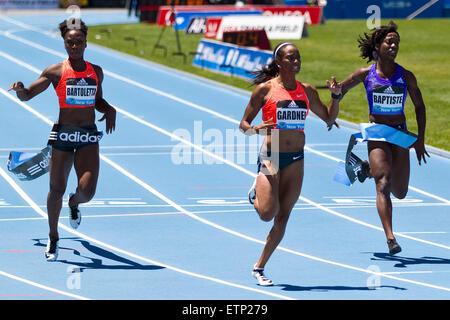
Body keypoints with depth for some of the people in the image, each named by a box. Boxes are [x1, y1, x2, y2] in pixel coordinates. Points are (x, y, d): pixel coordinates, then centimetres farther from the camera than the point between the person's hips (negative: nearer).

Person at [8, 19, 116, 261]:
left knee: (87, 191, -13)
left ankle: (74, 204, 26)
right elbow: (27, 95, -2)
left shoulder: (96, 72, 9)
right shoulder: (56, 72, -1)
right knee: (57, 190, 0)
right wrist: (19, 89, -24)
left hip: (89, 137, 2)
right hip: (63, 134, -2)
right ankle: (53, 238, 21)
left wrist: (109, 110, 4)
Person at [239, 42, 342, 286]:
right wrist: (257, 129, -22)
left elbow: (329, 119, 18)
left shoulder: (307, 91, 8)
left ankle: (259, 267, 13)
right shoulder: (265, 89, -4)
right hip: (270, 156, -4)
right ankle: (255, 193, 18)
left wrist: (336, 96, 2)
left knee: (282, 217, 1)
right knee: (268, 213, -18)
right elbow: (243, 124, -1)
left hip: (296, 159, 4)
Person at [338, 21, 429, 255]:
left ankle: (371, 171, 40)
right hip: (376, 136, -3)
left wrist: (420, 140, 4)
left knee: (400, 192, 8)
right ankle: (390, 238, -25)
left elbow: (419, 106, 9)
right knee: (383, 185, -19)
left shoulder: (406, 76, -1)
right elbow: (341, 89, 12)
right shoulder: (365, 74, -4)